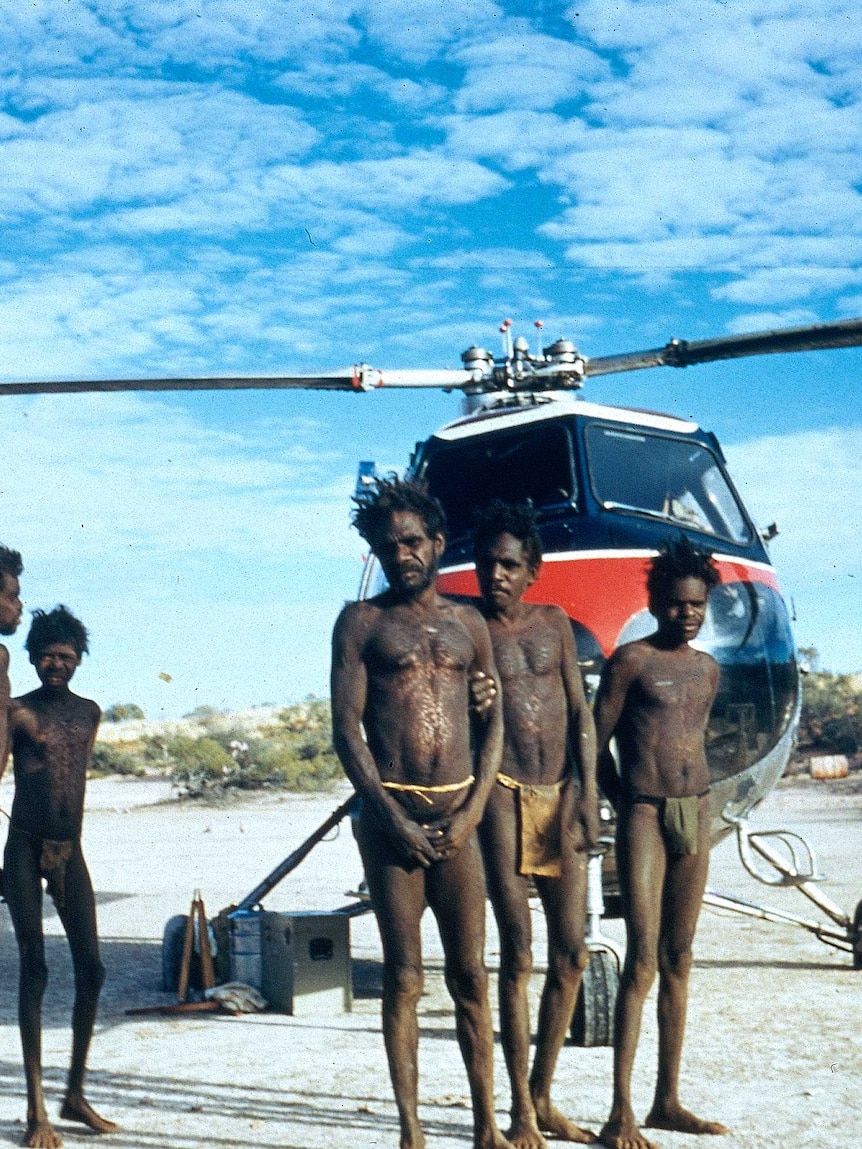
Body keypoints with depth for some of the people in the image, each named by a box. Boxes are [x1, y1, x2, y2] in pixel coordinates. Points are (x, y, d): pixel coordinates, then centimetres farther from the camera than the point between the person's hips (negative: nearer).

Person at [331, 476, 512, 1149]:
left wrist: (472, 812, -5)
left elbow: (493, 723, 9)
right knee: (404, 978, 2)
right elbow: (346, 728, -3)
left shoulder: (468, 624, 12)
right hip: (391, 813, -2)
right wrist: (392, 816, -11)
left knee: (471, 976, 4)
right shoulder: (362, 622, 3)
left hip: (457, 815, 2)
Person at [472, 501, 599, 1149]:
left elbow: (580, 711, 9)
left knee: (571, 956, 6)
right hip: (504, 796, -4)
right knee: (518, 957, -4)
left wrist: (586, 790, -1)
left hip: (561, 797, 4)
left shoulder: (555, 624, 11)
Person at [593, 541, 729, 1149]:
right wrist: (628, 803, 3)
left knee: (679, 959, 9)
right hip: (644, 815, -6)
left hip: (696, 813, 6)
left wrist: (691, 797, 14)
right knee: (643, 960, -12)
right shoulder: (631, 660, -6)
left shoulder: (709, 668, 14)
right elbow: (594, 742, -4)